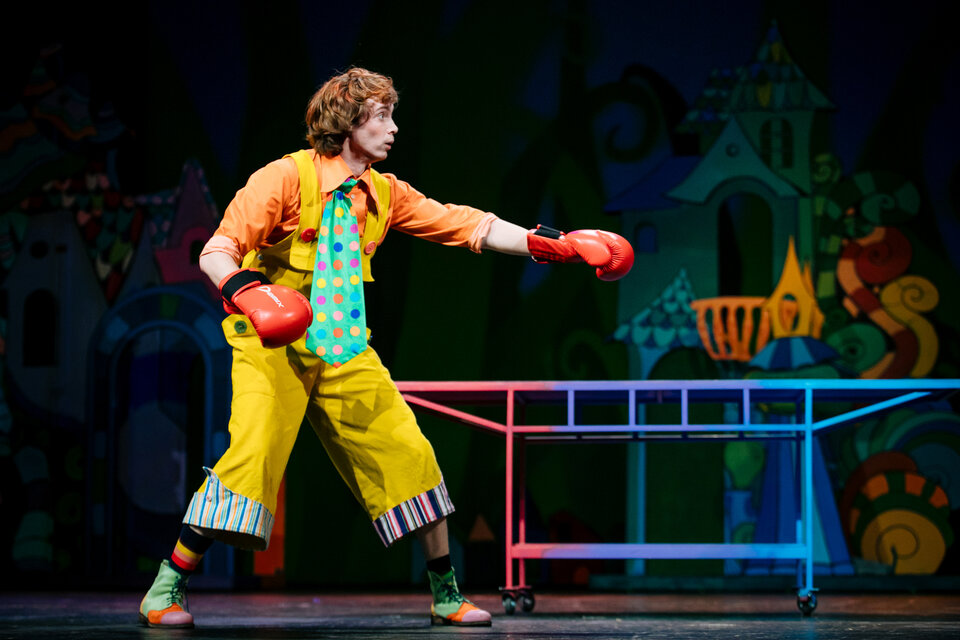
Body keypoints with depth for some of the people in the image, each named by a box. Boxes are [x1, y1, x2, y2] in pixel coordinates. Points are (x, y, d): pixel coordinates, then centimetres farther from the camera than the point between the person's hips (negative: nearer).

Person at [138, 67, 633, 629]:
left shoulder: (384, 194, 8)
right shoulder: (287, 178, -11)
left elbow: (465, 225, 9)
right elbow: (216, 252, -16)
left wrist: (555, 244, 1)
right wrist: (246, 291, -39)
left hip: (345, 352, 6)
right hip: (275, 348, -6)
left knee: (408, 455, 0)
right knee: (252, 455, -21)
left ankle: (446, 596, 13)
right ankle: (168, 590, -9)